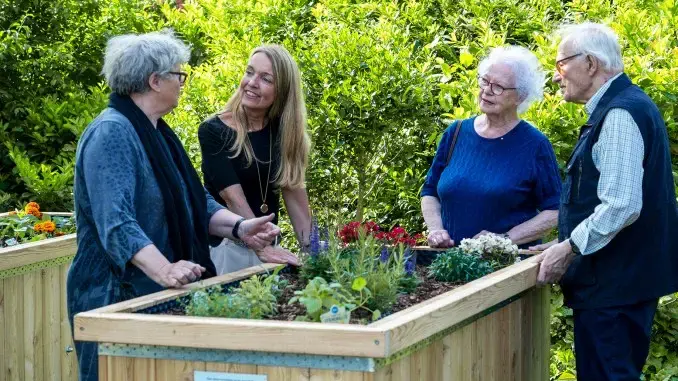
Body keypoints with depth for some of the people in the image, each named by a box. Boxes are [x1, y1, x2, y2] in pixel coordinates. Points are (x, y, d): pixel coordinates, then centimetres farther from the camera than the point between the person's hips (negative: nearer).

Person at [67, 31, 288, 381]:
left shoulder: (157, 134, 14)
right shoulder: (111, 135, -17)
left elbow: (196, 201, 15)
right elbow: (117, 221, -28)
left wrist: (239, 227, -3)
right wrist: (163, 270, -40)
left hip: (160, 296, 9)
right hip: (116, 296, -9)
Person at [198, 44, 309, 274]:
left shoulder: (283, 130, 2)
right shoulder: (214, 131, -13)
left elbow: (293, 189, 1)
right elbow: (233, 198, -21)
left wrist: (310, 248, -7)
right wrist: (262, 247, -31)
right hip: (224, 246, -5)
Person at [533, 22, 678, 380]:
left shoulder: (619, 114, -18)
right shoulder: (620, 106, 15)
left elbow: (621, 206, -26)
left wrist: (569, 248, -16)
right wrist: (569, 244, 18)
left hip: (614, 283, -10)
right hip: (623, 277, 10)